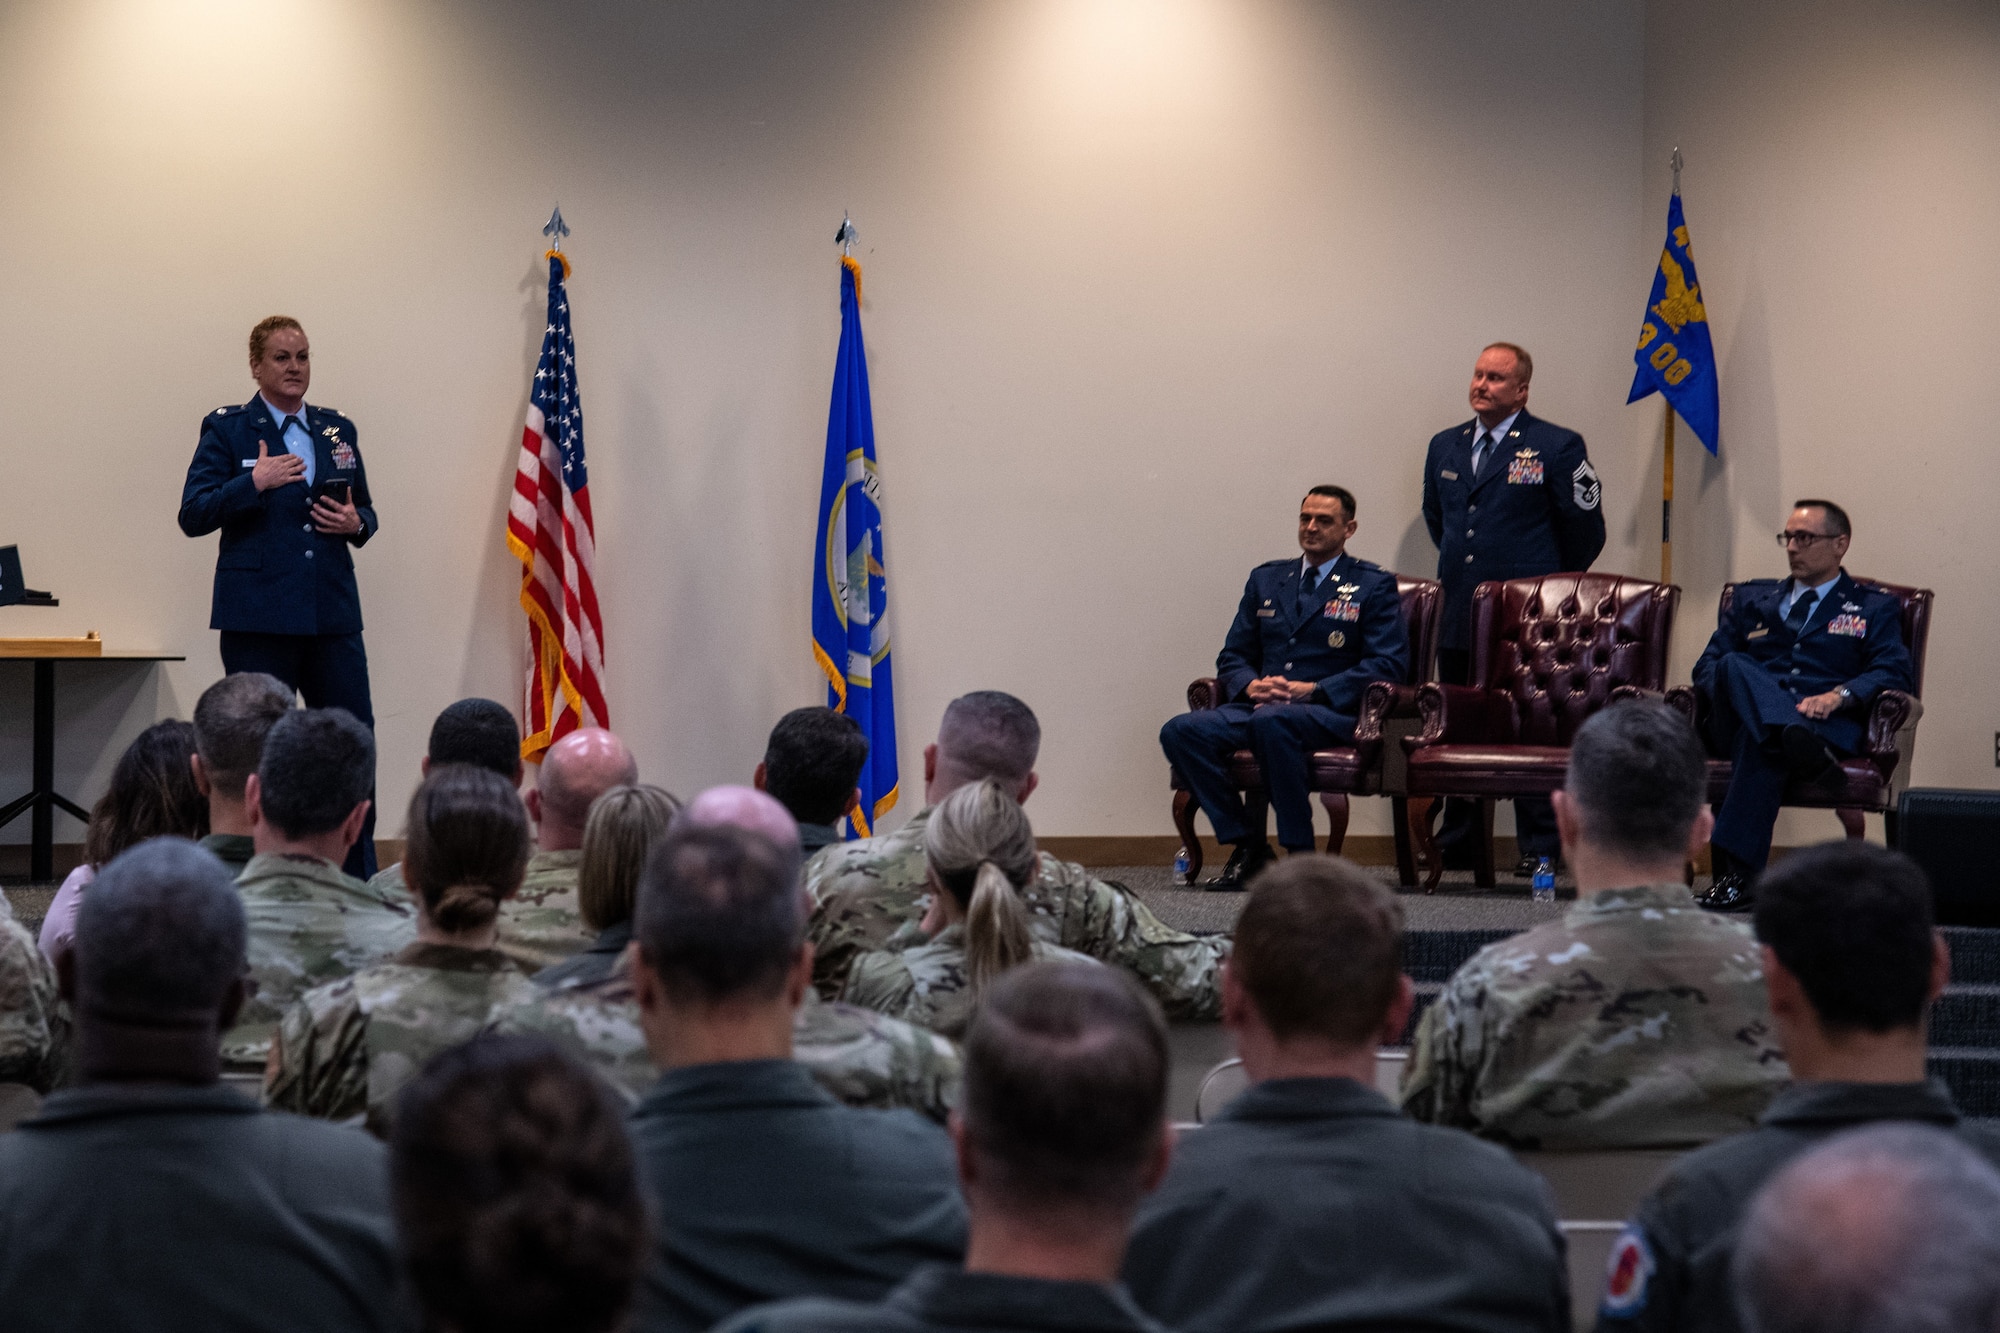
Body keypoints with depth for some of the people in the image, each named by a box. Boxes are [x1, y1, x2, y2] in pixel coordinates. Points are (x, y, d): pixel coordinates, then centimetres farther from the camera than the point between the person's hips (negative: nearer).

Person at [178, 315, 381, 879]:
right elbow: (193, 515, -6)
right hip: (259, 616, -4)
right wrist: (253, 482, -19)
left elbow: (364, 510, 21)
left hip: (333, 611, 4)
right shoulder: (226, 430, 1)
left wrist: (356, 523, -2)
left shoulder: (338, 430, 14)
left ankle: (360, 881, 11)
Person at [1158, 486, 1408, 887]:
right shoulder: (1266, 579, 22)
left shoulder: (1374, 586, 7)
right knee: (1180, 731, -22)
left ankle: (1301, 853, -29)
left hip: (1333, 712, -5)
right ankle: (1247, 848, -16)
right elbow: (1233, 655, 21)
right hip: (1261, 705, 5)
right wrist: (1251, 685, -5)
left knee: (1272, 720, -40)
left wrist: (1312, 689, -14)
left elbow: (1389, 663, -4)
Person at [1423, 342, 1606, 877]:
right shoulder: (1445, 447, 13)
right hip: (1458, 617, 6)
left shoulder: (1557, 447, -3)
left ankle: (1541, 848, 0)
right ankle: (1458, 843, 16)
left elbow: (1585, 529, 1)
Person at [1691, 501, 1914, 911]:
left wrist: (1838, 696, -18)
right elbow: (1707, 665, 21)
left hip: (1828, 722, -3)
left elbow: (1892, 673, 3)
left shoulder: (1875, 609, 22)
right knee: (1736, 666, -33)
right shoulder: (1751, 598, 31)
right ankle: (1797, 740, -57)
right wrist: (1730, 687, -6)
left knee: (1761, 742, -40)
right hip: (1741, 721, 3)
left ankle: (1737, 873, -52)